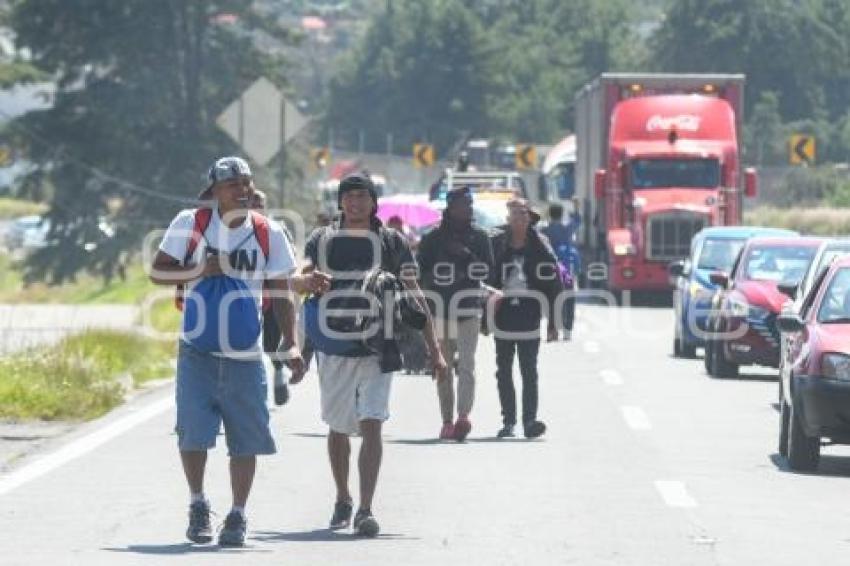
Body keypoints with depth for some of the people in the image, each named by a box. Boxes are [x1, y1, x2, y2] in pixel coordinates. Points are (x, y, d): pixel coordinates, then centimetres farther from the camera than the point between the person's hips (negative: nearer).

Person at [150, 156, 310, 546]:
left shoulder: (268, 234, 2)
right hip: (197, 350, -1)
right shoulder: (190, 224, -1)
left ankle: (237, 517, 14)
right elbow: (157, 272, 1)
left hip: (245, 355, 1)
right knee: (192, 433, -6)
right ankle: (198, 506, 15)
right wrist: (201, 270, -15)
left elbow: (281, 294, 5)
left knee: (245, 440, 2)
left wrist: (290, 343, -7)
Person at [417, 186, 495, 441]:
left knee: (466, 364, -15)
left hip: (469, 307, -1)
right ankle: (447, 421, 11)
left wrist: (466, 255, -10)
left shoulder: (479, 236, 10)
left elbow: (488, 270, 3)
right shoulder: (432, 238, 7)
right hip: (439, 308, 1)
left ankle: (463, 416, -27)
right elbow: (421, 274, 4)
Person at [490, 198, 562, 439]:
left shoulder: (539, 247, 0)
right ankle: (508, 421, 13)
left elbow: (552, 285, 0)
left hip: (529, 318, -3)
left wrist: (553, 321, -3)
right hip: (503, 318, 3)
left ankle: (530, 420, -8)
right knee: (504, 372, 7)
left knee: (529, 371, -5)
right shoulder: (497, 245, 4)